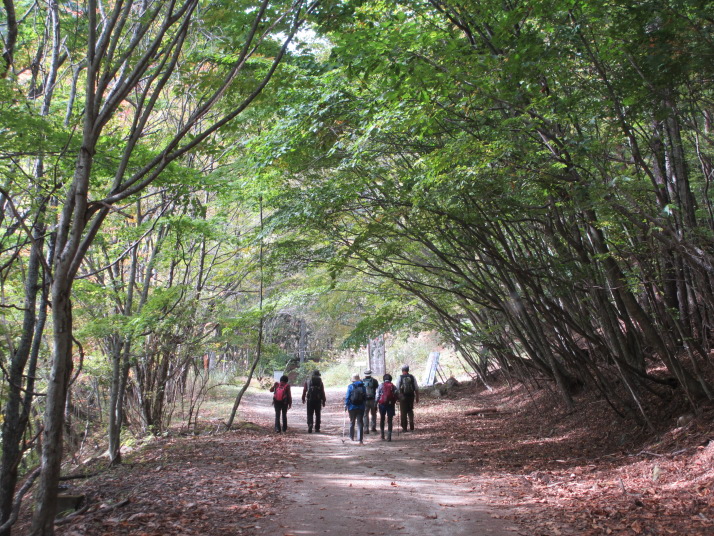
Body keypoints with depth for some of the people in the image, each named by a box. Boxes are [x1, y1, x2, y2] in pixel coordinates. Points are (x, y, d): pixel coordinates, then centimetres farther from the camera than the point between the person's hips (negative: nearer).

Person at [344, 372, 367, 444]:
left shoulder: (350, 386, -7)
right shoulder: (362, 386, 0)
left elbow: (347, 396, -8)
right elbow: (365, 397, 3)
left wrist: (346, 404, 0)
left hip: (352, 407, -1)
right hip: (361, 407, 1)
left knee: (352, 422, 16)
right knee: (360, 423, 1)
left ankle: (352, 436, 27)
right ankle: (360, 439, -8)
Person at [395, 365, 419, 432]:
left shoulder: (400, 378, -5)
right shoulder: (412, 377, 2)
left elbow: (397, 388, -7)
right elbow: (416, 389, 3)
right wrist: (417, 398, 11)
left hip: (403, 397, -2)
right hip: (411, 396, 2)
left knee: (403, 412, 7)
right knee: (410, 412, 15)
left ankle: (404, 428, 8)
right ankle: (411, 428, 10)